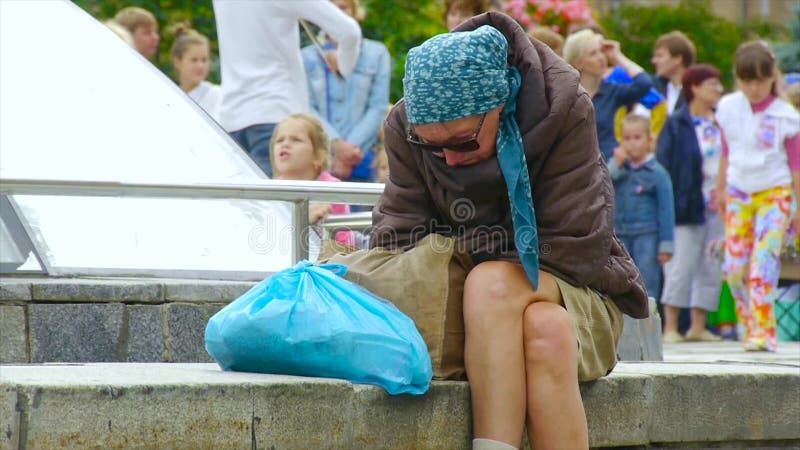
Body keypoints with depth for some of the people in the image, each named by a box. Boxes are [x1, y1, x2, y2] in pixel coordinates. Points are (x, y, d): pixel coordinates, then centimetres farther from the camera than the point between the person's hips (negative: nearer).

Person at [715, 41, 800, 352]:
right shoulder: (728, 108, 4)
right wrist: (721, 190, 23)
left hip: (774, 194, -4)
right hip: (739, 194, 4)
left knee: (763, 262, -17)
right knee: (734, 266, -2)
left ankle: (764, 333, -18)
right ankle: (751, 326, 16)